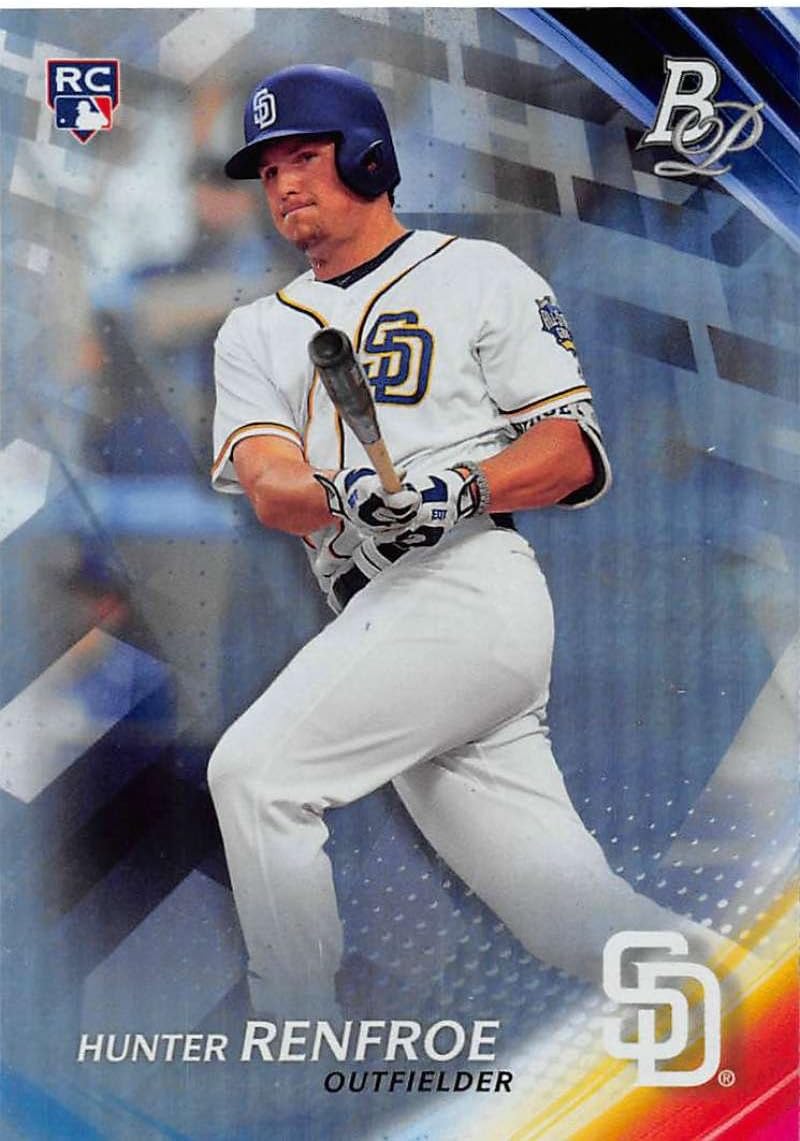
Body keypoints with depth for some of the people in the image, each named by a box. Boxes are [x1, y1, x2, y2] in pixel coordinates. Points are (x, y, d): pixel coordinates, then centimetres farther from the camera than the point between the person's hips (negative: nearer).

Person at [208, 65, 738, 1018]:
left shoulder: (478, 275, 8)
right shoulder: (255, 331, 22)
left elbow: (576, 449, 0)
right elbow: (263, 479, 2)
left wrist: (466, 489, -20)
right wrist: (333, 497, -21)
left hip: (468, 587, -6)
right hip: (382, 615, 6)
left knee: (255, 771, -17)